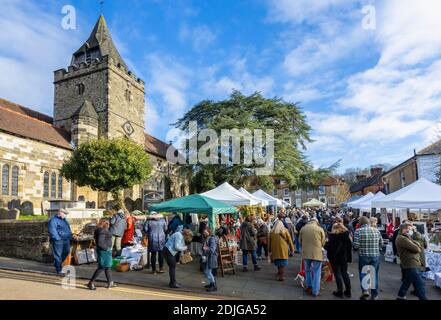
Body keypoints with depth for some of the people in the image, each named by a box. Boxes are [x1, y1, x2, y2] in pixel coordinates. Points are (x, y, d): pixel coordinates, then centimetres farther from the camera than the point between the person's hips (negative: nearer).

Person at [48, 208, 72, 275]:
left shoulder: (64, 219, 16)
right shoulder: (53, 220, -13)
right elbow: (52, 231, -20)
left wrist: (70, 234, 20)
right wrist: (57, 238, -24)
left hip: (66, 240, 9)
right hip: (58, 241, -9)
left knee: (66, 252, 17)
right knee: (58, 255, -1)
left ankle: (57, 264, 35)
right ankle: (59, 270, 7)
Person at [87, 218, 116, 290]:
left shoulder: (102, 230, 10)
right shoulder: (102, 231, -20)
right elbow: (100, 243, -27)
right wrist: (106, 248, -16)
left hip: (105, 250, 11)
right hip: (104, 251, -11)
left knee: (107, 267, 15)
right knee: (102, 267, -3)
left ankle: (110, 283, 23)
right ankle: (91, 283, 5)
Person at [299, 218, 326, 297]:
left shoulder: (303, 228, 3)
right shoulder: (320, 229, -4)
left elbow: (300, 241, 10)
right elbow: (323, 242, 2)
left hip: (305, 253, 3)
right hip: (317, 253, -3)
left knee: (307, 271, 21)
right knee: (316, 273, 7)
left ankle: (309, 287, 28)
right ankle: (315, 292, 11)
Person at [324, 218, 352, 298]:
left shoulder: (333, 235, -17)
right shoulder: (346, 233, 1)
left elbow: (329, 246, -18)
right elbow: (350, 245, 6)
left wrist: (325, 246, 2)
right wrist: (349, 257, 13)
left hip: (335, 257, -6)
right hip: (344, 257, 6)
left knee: (337, 274, 4)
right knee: (345, 273, 15)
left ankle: (340, 292, 8)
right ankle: (348, 292, 20)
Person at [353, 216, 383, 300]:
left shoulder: (358, 231, -9)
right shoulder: (376, 230, 2)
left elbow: (356, 245, -13)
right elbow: (381, 243, 7)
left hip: (363, 256, -3)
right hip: (376, 256, 3)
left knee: (363, 273, 15)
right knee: (374, 274, 15)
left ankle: (365, 290, 0)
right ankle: (374, 295, 23)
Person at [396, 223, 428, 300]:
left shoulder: (407, 238, 17)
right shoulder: (402, 238, -17)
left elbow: (421, 248, 14)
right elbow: (416, 249, -20)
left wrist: (418, 246, -7)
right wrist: (419, 247, 1)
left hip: (413, 264, 10)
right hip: (411, 265, -10)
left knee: (407, 281, 20)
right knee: (420, 284, -10)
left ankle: (401, 296, 31)